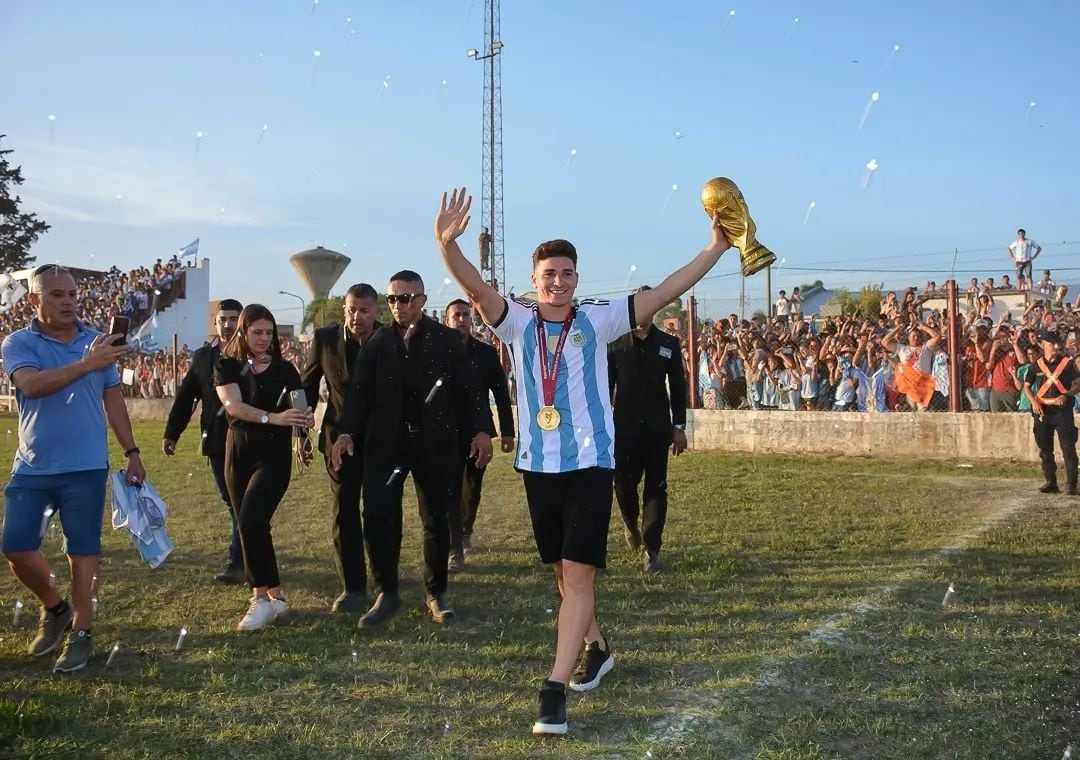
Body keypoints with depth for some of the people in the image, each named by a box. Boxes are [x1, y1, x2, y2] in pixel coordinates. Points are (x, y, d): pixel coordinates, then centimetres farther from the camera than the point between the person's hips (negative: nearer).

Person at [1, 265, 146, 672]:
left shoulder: (96, 341, 3)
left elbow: (113, 398, 9)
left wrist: (132, 452, 5)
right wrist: (86, 364, -35)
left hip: (85, 467, 0)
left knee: (83, 548, 2)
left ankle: (81, 632, 13)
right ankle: (54, 608, 29)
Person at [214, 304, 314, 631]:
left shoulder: (284, 369, 2)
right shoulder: (227, 366, 1)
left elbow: (299, 409, 0)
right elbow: (233, 405, -16)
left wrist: (306, 418, -25)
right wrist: (273, 417, -31)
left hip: (274, 454, -3)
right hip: (238, 452, 3)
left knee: (251, 520, -19)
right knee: (249, 525, 8)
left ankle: (264, 596, -10)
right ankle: (272, 595, 21)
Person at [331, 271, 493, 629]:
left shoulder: (446, 339, 2)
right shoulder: (376, 342, 7)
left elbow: (468, 387, -1)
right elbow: (359, 392, 4)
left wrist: (481, 430, -10)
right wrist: (346, 432, -8)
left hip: (435, 442, -1)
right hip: (386, 442, 1)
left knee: (436, 519, 7)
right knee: (377, 515, -9)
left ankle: (436, 593, 23)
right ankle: (387, 593, 4)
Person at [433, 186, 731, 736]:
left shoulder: (598, 320, 0)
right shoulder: (518, 322, 1)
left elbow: (663, 294, -2)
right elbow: (476, 287, -16)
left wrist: (715, 249, -8)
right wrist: (447, 244, -34)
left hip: (590, 463, -3)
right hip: (538, 465, 3)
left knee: (579, 572, -11)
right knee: (563, 570, 17)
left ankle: (555, 689, -10)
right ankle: (596, 648, 40)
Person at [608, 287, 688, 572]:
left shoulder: (669, 344, 5)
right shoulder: (615, 344, 2)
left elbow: (678, 387, 6)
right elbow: (606, 386, 4)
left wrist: (679, 426, 2)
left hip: (657, 428, 1)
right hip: (625, 428, -1)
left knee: (656, 488, 0)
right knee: (623, 484, -1)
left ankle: (651, 550, 6)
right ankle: (631, 525, 31)